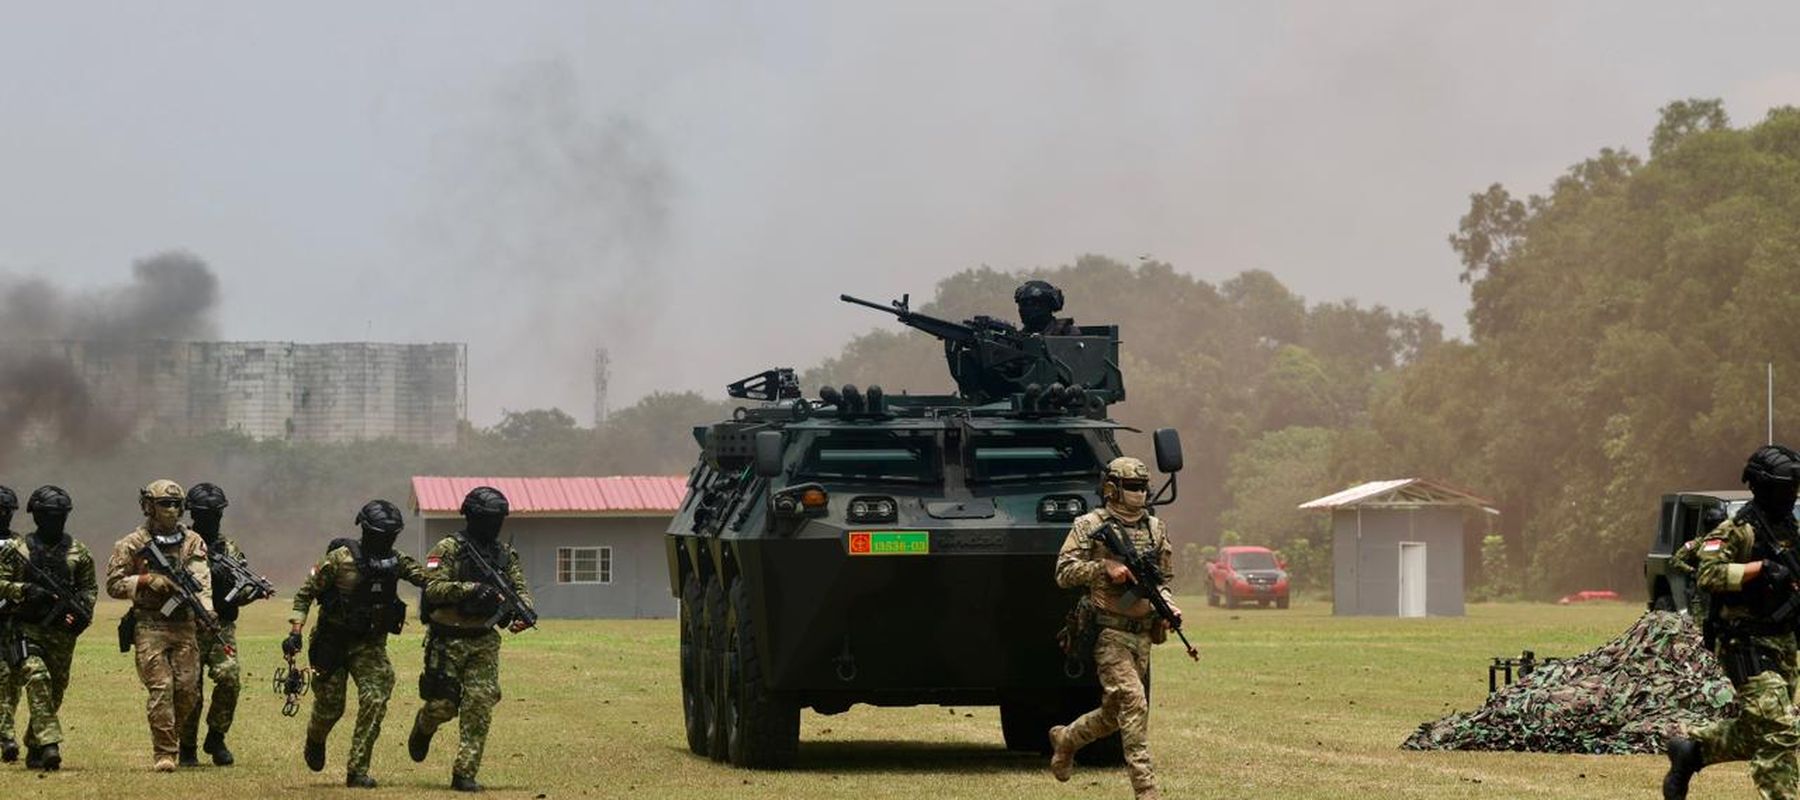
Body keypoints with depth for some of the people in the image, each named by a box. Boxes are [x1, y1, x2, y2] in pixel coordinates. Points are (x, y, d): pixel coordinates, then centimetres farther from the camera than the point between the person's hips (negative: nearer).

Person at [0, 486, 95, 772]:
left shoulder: (78, 553, 8)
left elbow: (89, 588, 13)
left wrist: (82, 611, -6)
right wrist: (26, 591, -16)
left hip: (62, 632, 3)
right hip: (27, 628, -3)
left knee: (55, 692, 7)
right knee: (37, 678, -22)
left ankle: (34, 749, 23)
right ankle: (49, 744, -29)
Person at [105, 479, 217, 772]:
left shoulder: (193, 542, 9)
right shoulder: (132, 545, 2)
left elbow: (201, 579, -4)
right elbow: (114, 585, 2)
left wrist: (206, 609, -22)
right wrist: (147, 581, -13)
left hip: (184, 625, 3)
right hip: (149, 628, -3)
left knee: (188, 690, -1)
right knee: (160, 688, -10)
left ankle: (172, 736, 23)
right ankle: (164, 753, -6)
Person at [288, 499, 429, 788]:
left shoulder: (397, 561, -2)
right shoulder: (340, 558, -14)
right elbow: (305, 593, -8)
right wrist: (296, 631, -17)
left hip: (370, 645, 3)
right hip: (333, 642, -3)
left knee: (375, 700, -14)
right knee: (330, 707, 6)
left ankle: (357, 770, -7)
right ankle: (315, 741, 42)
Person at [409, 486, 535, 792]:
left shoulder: (504, 553, 10)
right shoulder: (449, 549, -7)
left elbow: (519, 588, 9)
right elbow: (433, 588, -16)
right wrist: (472, 589, -27)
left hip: (485, 642, 4)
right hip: (448, 639, -4)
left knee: (480, 707, -6)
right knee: (442, 704, 0)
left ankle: (465, 774, -3)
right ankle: (422, 730, 36)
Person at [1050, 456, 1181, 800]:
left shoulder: (1156, 529, 13)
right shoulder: (1089, 526, -3)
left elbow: (1163, 579, 21)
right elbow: (1064, 572, -7)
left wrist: (1168, 606, 2)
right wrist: (1104, 567, -19)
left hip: (1142, 633, 6)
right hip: (1108, 632, -6)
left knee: (1114, 713, 13)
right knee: (1133, 704, -17)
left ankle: (1065, 739, 40)